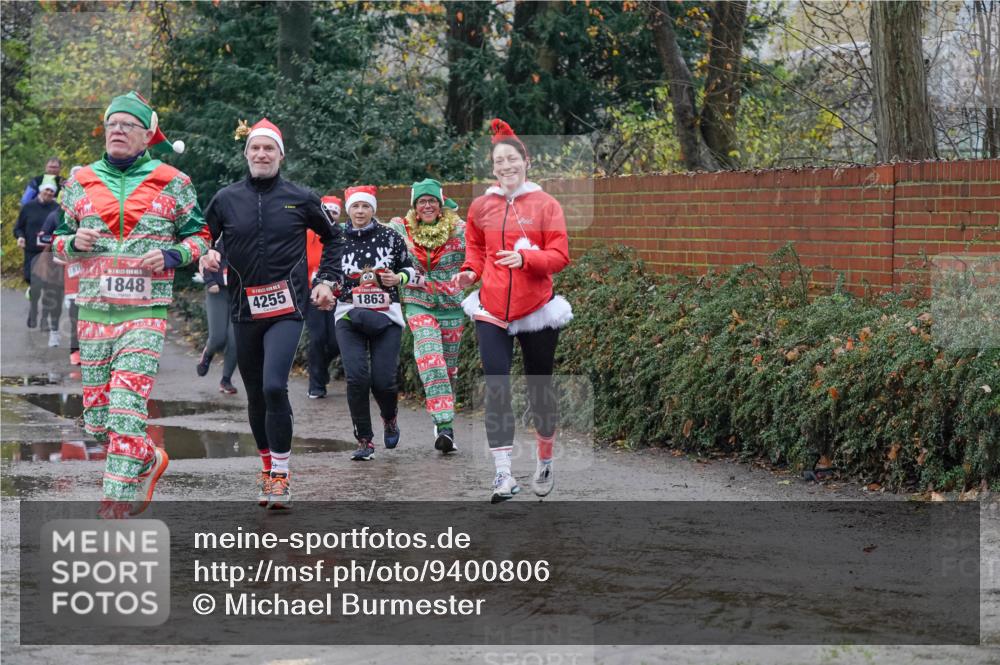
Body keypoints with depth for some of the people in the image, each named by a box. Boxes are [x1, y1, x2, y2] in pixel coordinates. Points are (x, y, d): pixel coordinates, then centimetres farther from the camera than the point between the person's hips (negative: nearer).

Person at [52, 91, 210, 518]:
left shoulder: (171, 183, 3)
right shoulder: (81, 183, 11)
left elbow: (199, 236, 10)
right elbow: (60, 242, 19)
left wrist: (173, 256, -9)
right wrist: (74, 242, -4)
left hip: (145, 311, -4)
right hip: (94, 308, 4)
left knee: (126, 410, -16)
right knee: (96, 420, 5)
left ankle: (117, 505, -11)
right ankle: (149, 460, 33)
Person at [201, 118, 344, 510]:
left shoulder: (300, 199, 2)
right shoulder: (226, 199, 5)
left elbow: (333, 238, 17)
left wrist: (328, 280, 7)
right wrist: (204, 256, -8)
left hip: (286, 310, -3)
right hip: (245, 311, 3)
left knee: (274, 386, -20)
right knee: (255, 395, 11)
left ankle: (280, 477, -14)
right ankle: (267, 466, 29)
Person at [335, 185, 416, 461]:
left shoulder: (390, 237, 2)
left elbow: (410, 267, 14)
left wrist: (399, 278, -7)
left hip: (386, 316, 0)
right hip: (349, 315, 1)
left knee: (383, 381, -7)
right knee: (356, 377, -15)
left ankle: (389, 419, 29)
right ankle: (364, 440, -2)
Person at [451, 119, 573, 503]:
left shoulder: (545, 205, -3)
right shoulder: (481, 207, 6)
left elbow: (560, 255, -7)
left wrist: (525, 258, -24)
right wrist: (470, 272, -4)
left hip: (536, 309, -1)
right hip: (492, 310, 1)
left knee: (540, 386, 11)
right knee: (496, 388, -10)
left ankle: (544, 461, 32)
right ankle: (503, 474, -11)